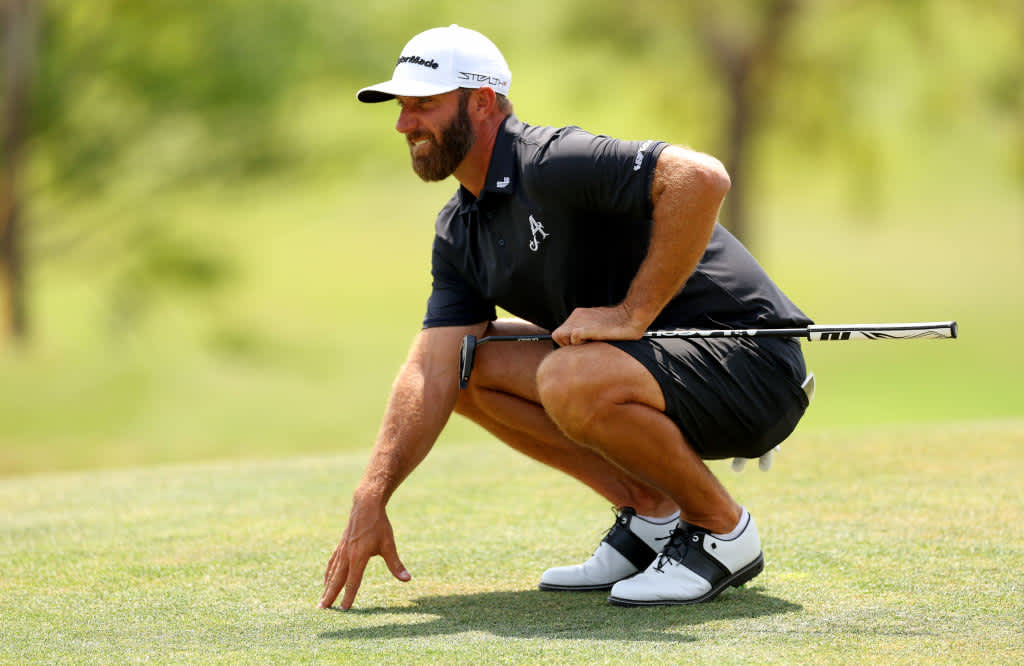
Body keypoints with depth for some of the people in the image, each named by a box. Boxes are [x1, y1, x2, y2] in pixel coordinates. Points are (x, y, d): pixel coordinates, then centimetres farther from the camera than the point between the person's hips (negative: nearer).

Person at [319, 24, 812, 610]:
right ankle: (651, 514, 5)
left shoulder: (552, 163, -20)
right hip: (651, 362, 9)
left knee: (573, 379, -34)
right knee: (470, 362, 4)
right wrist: (371, 501, -9)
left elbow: (702, 177, -34)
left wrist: (634, 312, -28)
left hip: (754, 368, -9)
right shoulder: (459, 233, 9)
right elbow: (433, 374, 2)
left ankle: (724, 531, -9)